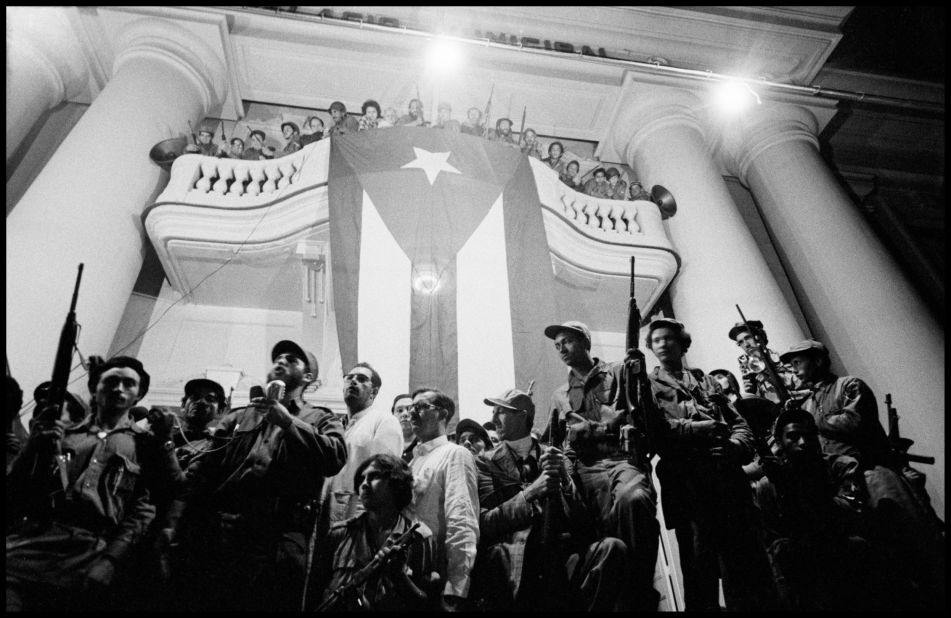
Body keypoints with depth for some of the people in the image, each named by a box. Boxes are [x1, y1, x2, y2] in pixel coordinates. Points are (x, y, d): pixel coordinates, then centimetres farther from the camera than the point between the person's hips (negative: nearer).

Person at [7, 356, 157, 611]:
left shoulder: (144, 444, 13)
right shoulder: (63, 433, 21)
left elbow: (145, 506, 2)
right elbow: (12, 494, 16)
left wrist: (111, 560, -11)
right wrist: (33, 445, 0)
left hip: (89, 554, -2)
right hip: (26, 541, 2)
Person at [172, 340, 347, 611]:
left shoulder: (319, 420, 11)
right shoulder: (238, 417, 21)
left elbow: (336, 458, -10)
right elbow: (202, 473, 11)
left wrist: (287, 421, -12)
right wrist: (182, 530, -2)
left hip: (279, 542, -3)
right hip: (220, 536, 3)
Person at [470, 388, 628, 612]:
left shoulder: (553, 456, 13)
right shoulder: (486, 462, 9)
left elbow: (583, 526, 8)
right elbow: (484, 522, -3)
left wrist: (563, 479, -9)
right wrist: (530, 492, -15)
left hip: (558, 562, 2)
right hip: (513, 563, -2)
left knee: (613, 547, -23)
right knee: (494, 552, -35)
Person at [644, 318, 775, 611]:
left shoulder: (706, 381, 27)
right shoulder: (647, 385, 15)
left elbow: (739, 422, 19)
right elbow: (654, 428, -1)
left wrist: (735, 445, -3)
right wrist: (697, 428, -10)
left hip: (727, 471, 4)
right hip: (687, 479, -3)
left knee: (747, 559, -1)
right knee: (699, 562, -6)